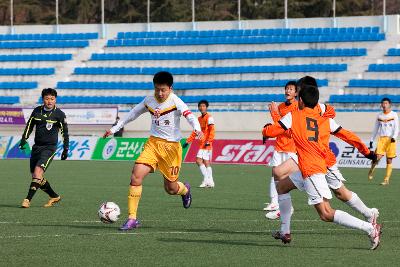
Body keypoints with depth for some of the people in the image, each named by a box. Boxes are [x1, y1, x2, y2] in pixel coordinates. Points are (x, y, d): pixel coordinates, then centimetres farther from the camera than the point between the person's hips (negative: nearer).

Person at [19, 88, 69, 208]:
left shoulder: (59, 114, -5)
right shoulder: (37, 111, 5)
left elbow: (65, 132, 2)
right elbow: (29, 125, 15)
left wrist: (65, 149, 0)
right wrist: (24, 139, 3)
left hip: (49, 147, -6)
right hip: (37, 146, 6)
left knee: (38, 172, -22)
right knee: (35, 176, 6)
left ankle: (28, 199, -22)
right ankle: (54, 196, 24)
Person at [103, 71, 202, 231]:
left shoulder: (174, 101, -12)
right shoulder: (149, 101, 4)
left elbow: (188, 115, -27)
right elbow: (132, 114, 19)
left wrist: (197, 129, -47)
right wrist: (114, 129, 21)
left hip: (171, 146, -3)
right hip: (153, 144, 3)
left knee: (171, 189, 6)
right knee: (136, 176, -18)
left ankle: (185, 190, 46)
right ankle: (132, 218, -12)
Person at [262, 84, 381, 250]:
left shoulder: (293, 116, -1)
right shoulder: (325, 120, 12)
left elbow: (269, 132, -1)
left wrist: (267, 128, 23)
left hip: (311, 170, -8)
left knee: (326, 214, -12)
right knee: (282, 186, 27)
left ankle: (370, 228, -21)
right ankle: (284, 232, 29)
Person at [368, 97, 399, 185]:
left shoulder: (394, 115, 3)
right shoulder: (379, 116, 12)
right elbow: (376, 129, 18)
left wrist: (394, 137, -18)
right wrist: (372, 140, 13)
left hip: (390, 139, -2)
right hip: (381, 138, 2)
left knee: (389, 160, -1)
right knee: (378, 156, -16)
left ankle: (386, 179, 1)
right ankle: (371, 171, 9)